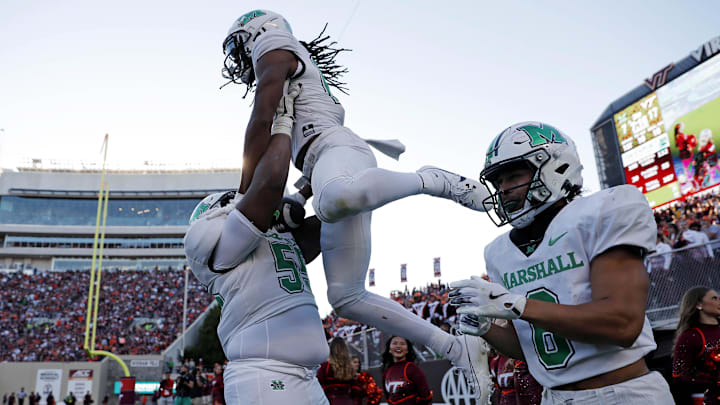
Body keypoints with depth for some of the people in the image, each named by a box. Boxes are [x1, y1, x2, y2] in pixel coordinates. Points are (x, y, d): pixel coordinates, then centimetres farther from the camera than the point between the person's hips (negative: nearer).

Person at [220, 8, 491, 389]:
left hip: (338, 154, -9)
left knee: (336, 199, -46)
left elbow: (261, 122, -3)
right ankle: (454, 347, 5)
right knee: (346, 297, 1)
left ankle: (429, 180, -22)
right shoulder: (301, 84, 39)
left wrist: (245, 196, -4)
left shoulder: (273, 47, 11)